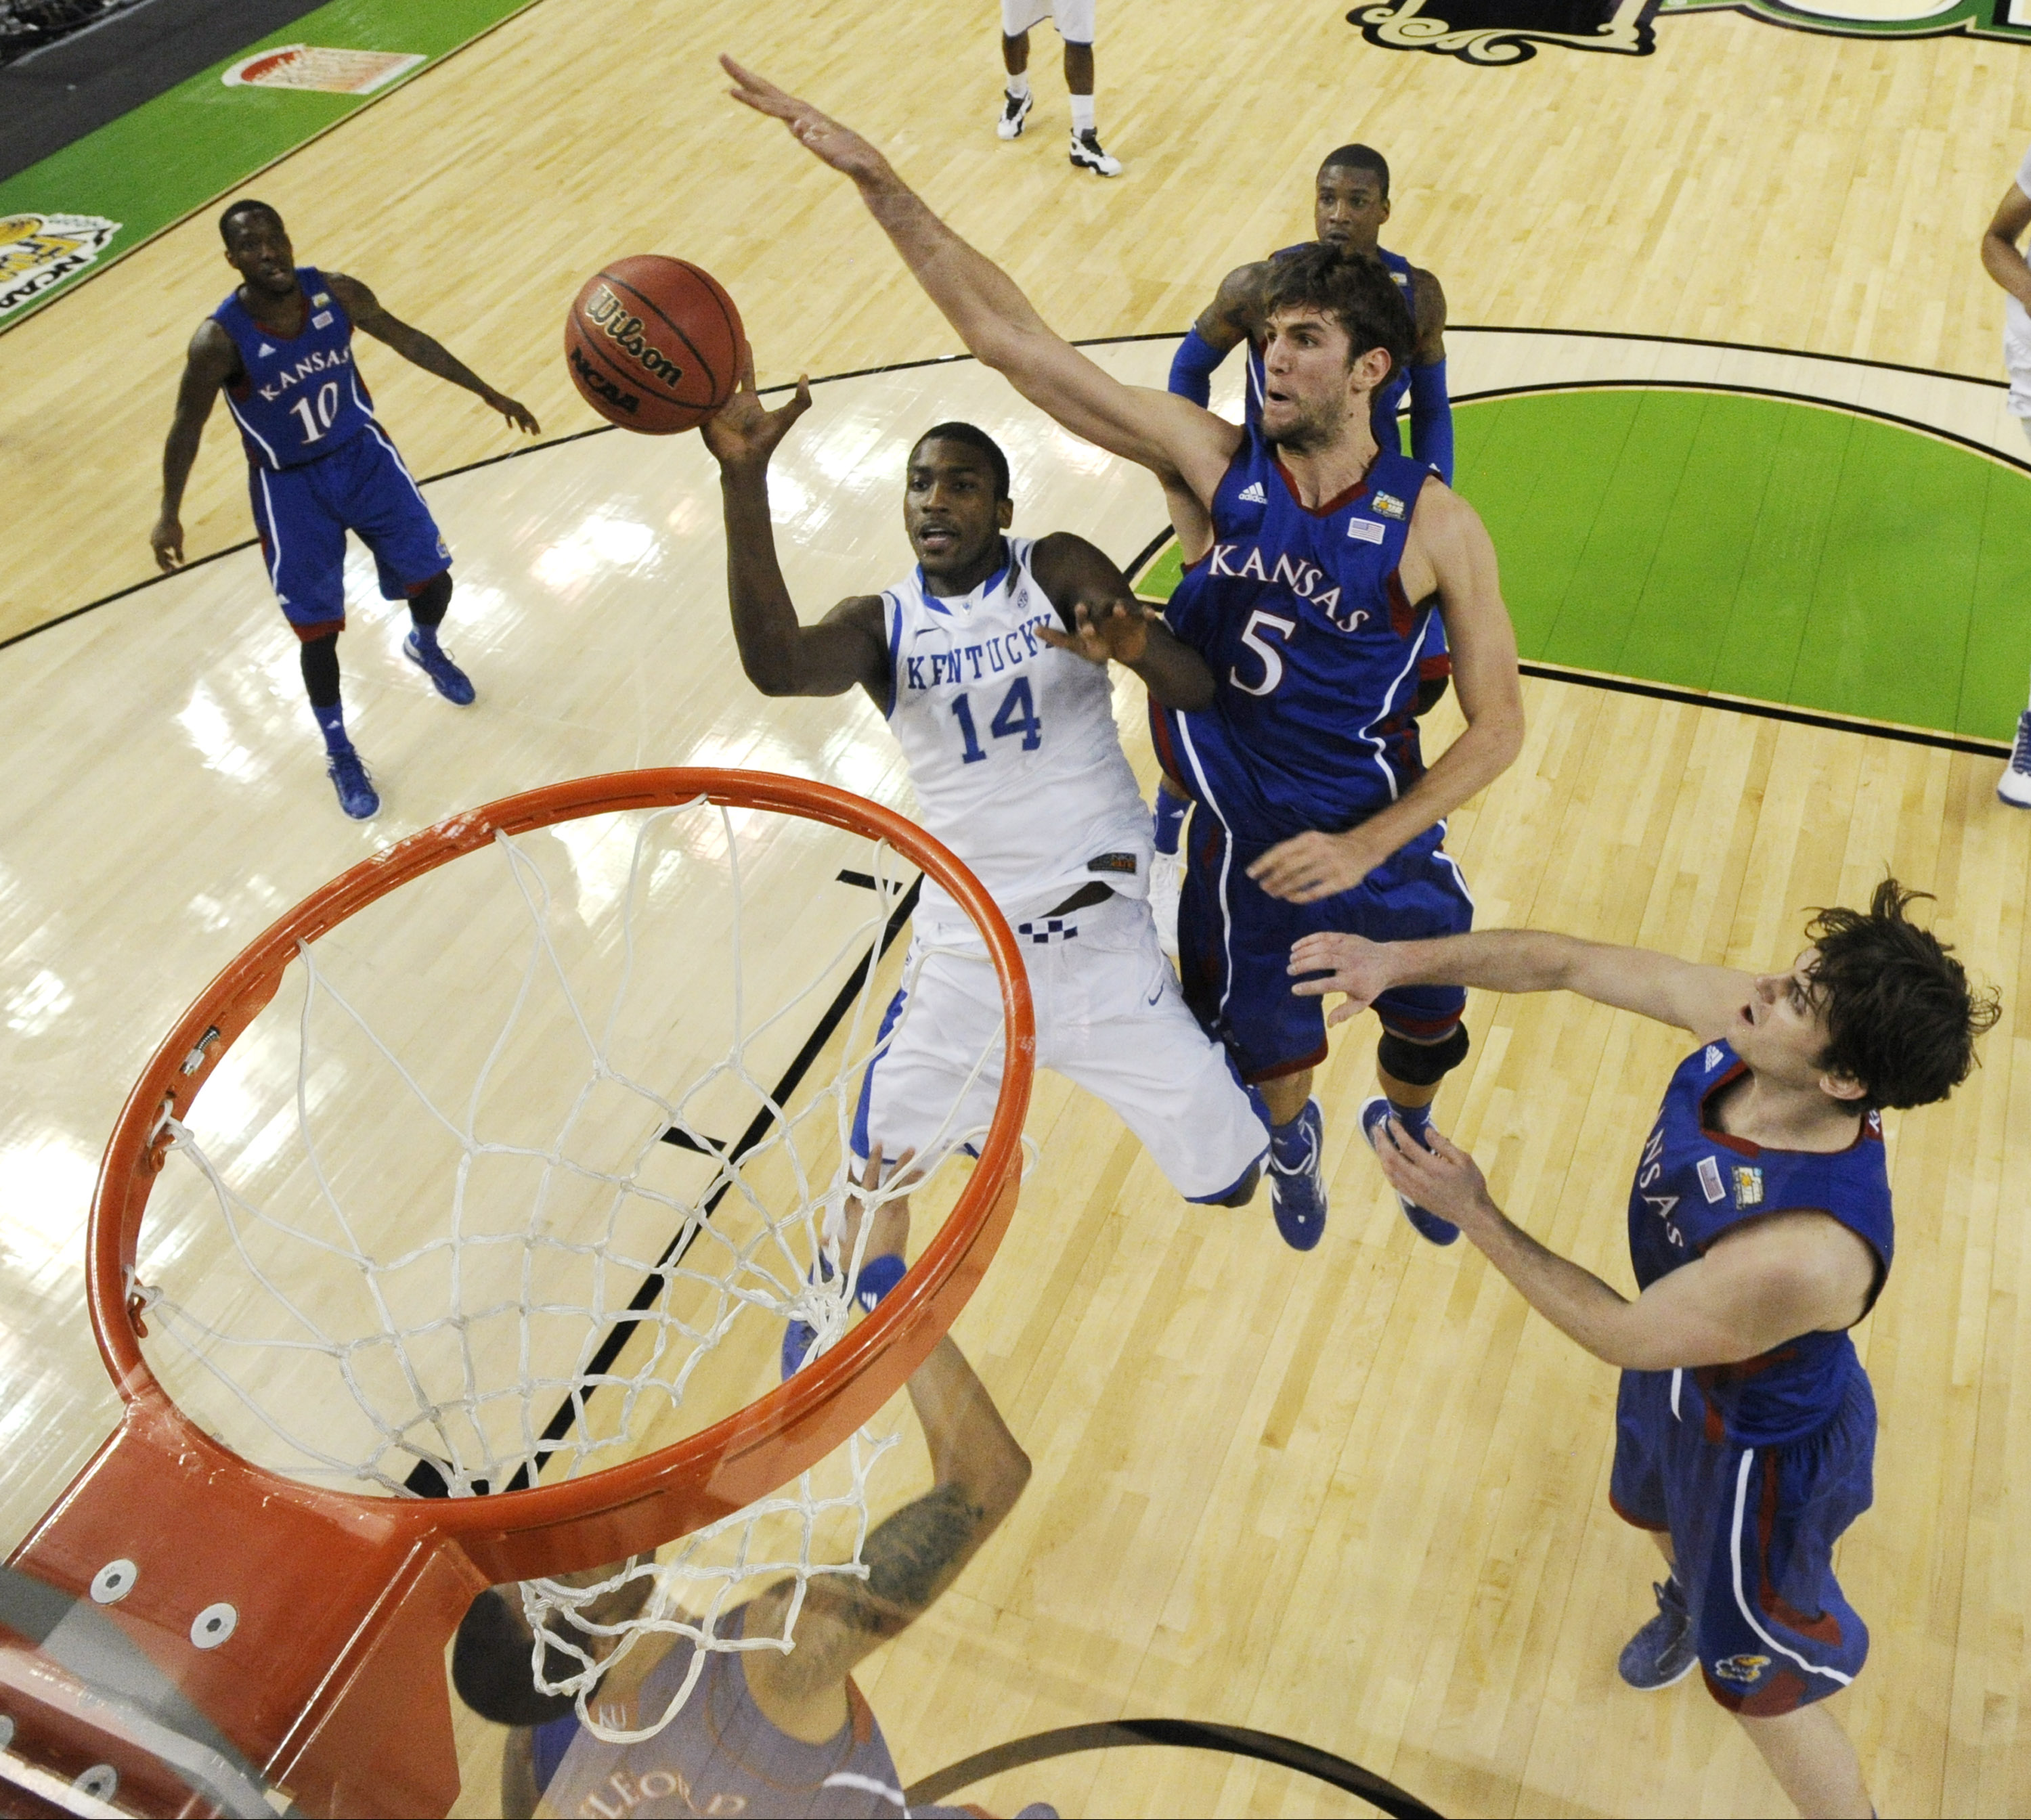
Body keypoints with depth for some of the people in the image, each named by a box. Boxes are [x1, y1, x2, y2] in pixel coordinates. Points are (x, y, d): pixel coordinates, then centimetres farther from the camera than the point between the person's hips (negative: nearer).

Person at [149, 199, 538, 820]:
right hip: (290, 488, -3)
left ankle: (425, 648, 47)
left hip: (364, 454, 3)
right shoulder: (219, 341, -25)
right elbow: (187, 428, -12)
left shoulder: (338, 293, -16)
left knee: (432, 579, 8)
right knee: (319, 630, 3)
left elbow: (406, 339, 1)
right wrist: (169, 515, -17)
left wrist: (487, 391, 5)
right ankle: (340, 755, 25)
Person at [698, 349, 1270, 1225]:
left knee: (1230, 1176, 8)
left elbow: (1196, 690, -17)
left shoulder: (1058, 572, -5)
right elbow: (774, 666, -27)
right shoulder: (883, 623, -3)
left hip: (1105, 940, -1)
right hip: (965, 955, 1)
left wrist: (1141, 649, -41)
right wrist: (744, 478, -38)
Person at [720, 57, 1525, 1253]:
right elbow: (1008, 334, -21)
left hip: (1384, 843, 0)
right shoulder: (1210, 462, -16)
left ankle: (1406, 1132, 60)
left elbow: (1499, 723, -12)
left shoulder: (1435, 527, -17)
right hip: (1240, 845, 1)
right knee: (1271, 1050, 21)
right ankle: (1295, 1140, 60)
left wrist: (1364, 847, -22)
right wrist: (874, 175, -28)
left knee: (1427, 1032, 21)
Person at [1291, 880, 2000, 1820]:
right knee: (1661, 1512, 40)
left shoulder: (1805, 1255, -47)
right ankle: (1690, 1603, 75)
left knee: (1763, 1687, 19)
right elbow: (1565, 964, -17)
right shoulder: (1743, 1024, -29)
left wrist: (1474, 1215, -26)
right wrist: (1401, 960, -26)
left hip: (1759, 1448, -8)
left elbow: (1622, 1334, -30)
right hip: (1683, 1369, 8)